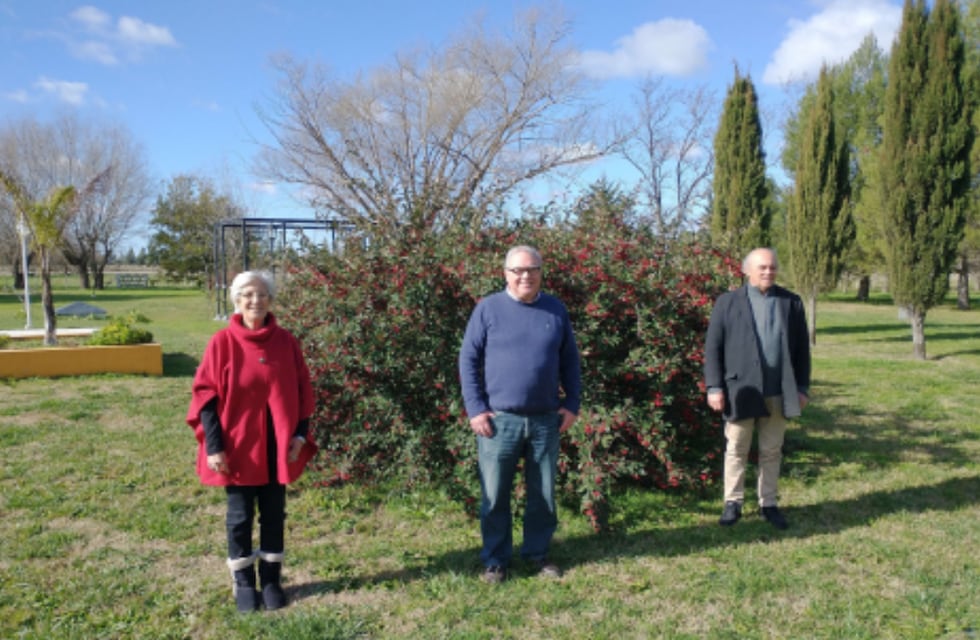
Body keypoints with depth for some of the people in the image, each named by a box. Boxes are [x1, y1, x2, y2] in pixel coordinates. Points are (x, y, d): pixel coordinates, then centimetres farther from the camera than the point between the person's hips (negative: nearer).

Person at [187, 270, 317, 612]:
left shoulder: (286, 342, -2)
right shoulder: (223, 342, -9)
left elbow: (302, 390, 4)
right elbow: (205, 395, -8)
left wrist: (300, 433, -3)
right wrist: (214, 446, -12)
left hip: (277, 446, 2)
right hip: (238, 446, -2)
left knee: (274, 514, 12)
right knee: (240, 516, 10)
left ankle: (272, 580, 28)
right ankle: (243, 584, 26)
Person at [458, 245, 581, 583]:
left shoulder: (556, 310, 6)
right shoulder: (488, 309, -3)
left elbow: (570, 360, 11)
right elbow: (468, 360, -3)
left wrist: (572, 404, 4)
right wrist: (475, 409, -9)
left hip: (546, 419, 3)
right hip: (499, 419, -2)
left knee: (543, 494, 13)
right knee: (495, 495, 5)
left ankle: (537, 552, 29)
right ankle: (495, 560, 20)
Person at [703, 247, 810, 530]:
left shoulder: (791, 303, 7)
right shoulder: (728, 302, 0)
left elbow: (802, 348, 10)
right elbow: (713, 347, -2)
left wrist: (803, 387, 6)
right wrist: (714, 387, -8)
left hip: (778, 391, 2)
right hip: (740, 389, -2)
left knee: (772, 451, 11)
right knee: (736, 450, 6)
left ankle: (769, 504, 23)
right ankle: (733, 503, 17)